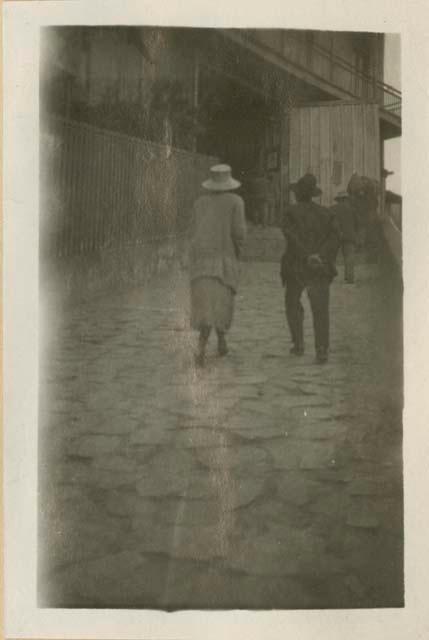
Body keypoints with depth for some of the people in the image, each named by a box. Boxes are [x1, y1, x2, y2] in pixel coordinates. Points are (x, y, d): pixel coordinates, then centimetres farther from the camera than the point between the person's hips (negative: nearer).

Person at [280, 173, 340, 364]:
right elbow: (334, 236, -5)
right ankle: (322, 350, -11)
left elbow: (292, 237, -17)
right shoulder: (325, 213, 8)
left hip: (296, 267, -2)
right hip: (321, 269, 2)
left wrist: (307, 256, -20)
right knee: (320, 309, 1)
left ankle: (298, 343, 17)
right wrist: (322, 256, -14)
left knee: (292, 304, 19)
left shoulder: (291, 212, -2)